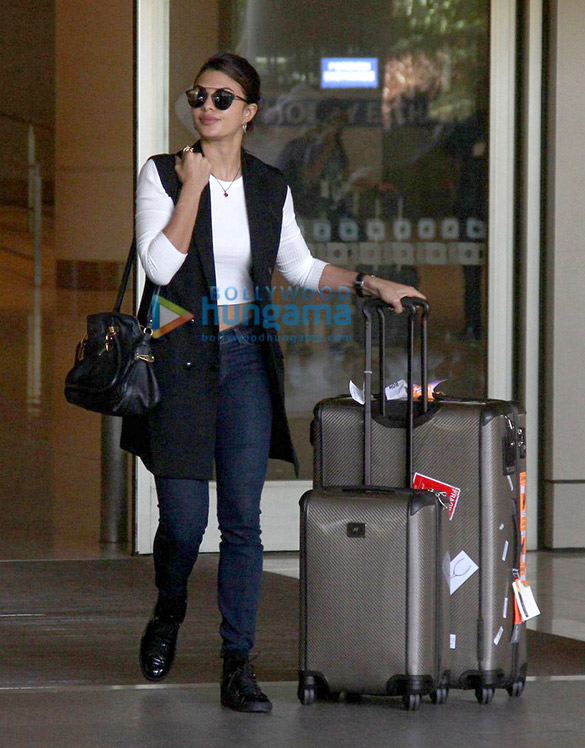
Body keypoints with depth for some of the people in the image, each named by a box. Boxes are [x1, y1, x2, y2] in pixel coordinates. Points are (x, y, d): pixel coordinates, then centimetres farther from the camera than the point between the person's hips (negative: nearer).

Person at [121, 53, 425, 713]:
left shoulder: (270, 187, 8)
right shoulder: (163, 174, -2)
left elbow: (300, 267, 20)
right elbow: (160, 264, -14)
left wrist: (371, 283, 8)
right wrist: (194, 186, -13)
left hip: (247, 360, 3)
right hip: (181, 359, -3)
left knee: (242, 519, -2)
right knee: (184, 519, -3)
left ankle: (238, 666, 1)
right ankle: (168, 615, 28)